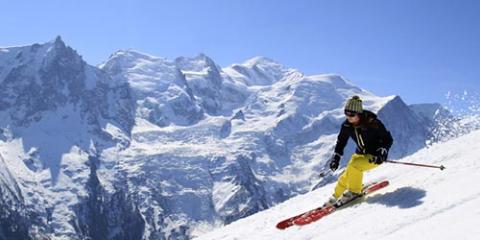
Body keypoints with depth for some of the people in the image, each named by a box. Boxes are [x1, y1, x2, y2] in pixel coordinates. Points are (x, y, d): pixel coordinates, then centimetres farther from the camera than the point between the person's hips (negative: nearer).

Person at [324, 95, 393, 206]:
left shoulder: (372, 123, -26)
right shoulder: (347, 125, -9)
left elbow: (388, 139, -17)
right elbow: (341, 141, 8)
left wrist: (381, 153, -29)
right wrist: (336, 157, 2)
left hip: (375, 156, -6)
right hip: (360, 154, 6)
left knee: (354, 166, -27)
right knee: (346, 175, -3)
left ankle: (354, 191, -7)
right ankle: (336, 195, 17)